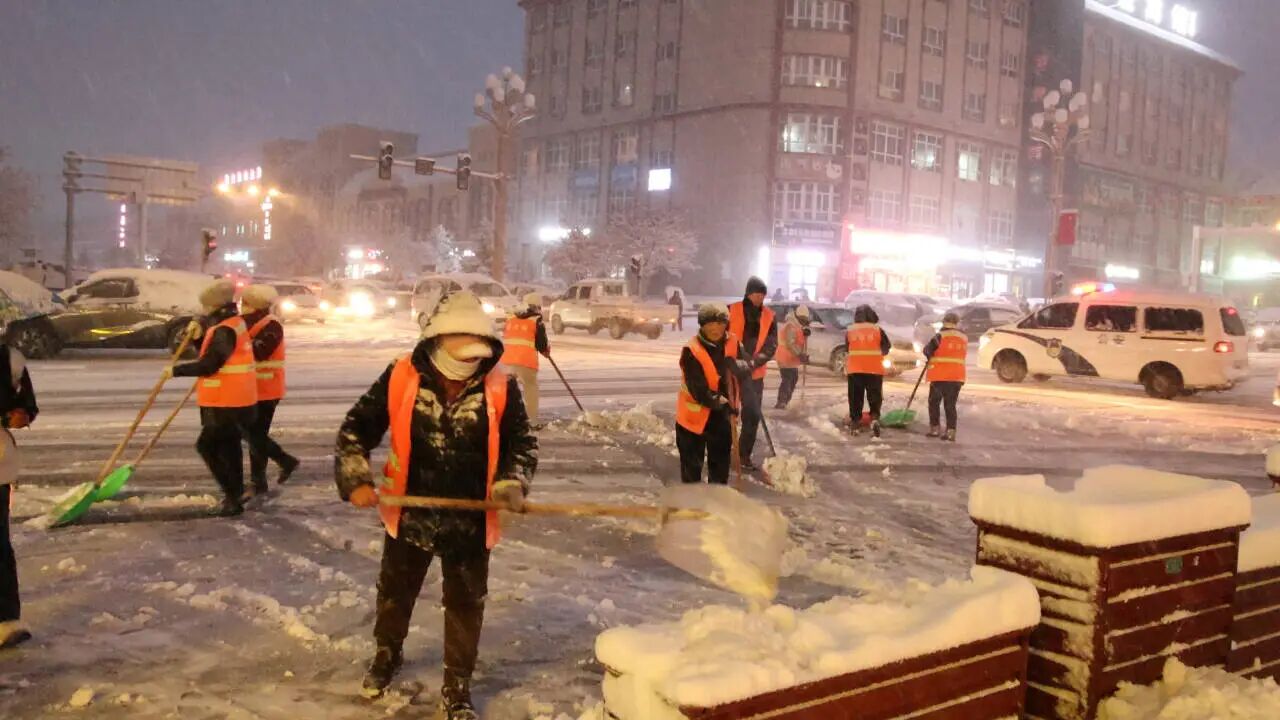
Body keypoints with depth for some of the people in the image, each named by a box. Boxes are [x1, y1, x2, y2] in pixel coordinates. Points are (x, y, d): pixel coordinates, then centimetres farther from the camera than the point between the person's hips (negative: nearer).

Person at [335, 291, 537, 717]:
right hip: (409, 514, 1)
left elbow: (523, 442, -2)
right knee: (395, 591, 23)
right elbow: (357, 427, -5)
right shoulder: (401, 377, -14)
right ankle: (387, 654, 51)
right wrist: (356, 479, -14)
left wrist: (512, 483, -18)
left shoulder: (501, 387, -14)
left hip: (470, 520, -1)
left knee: (466, 604, 12)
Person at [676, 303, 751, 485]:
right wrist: (724, 404, -25)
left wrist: (737, 365, -33)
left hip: (722, 414, 5)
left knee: (721, 463, 17)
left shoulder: (732, 343, -4)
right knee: (692, 466, 5)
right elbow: (699, 390, -25)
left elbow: (747, 370, -11)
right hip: (694, 414, -5)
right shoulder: (692, 351, -22)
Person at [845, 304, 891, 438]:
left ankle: (856, 424, 11)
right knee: (874, 397, 4)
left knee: (856, 398, 9)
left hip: (855, 369, 1)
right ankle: (875, 418, -16)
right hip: (874, 369, -1)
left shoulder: (850, 330, 3)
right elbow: (886, 348, 4)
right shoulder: (878, 330, -1)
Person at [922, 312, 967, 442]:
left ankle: (935, 428, 10)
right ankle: (951, 431, 0)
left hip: (940, 376, -4)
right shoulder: (964, 338, 9)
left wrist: (931, 356, 15)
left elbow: (927, 351, -5)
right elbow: (963, 355, 15)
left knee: (934, 402, 11)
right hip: (957, 376, 4)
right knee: (950, 404, 8)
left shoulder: (940, 336, -8)